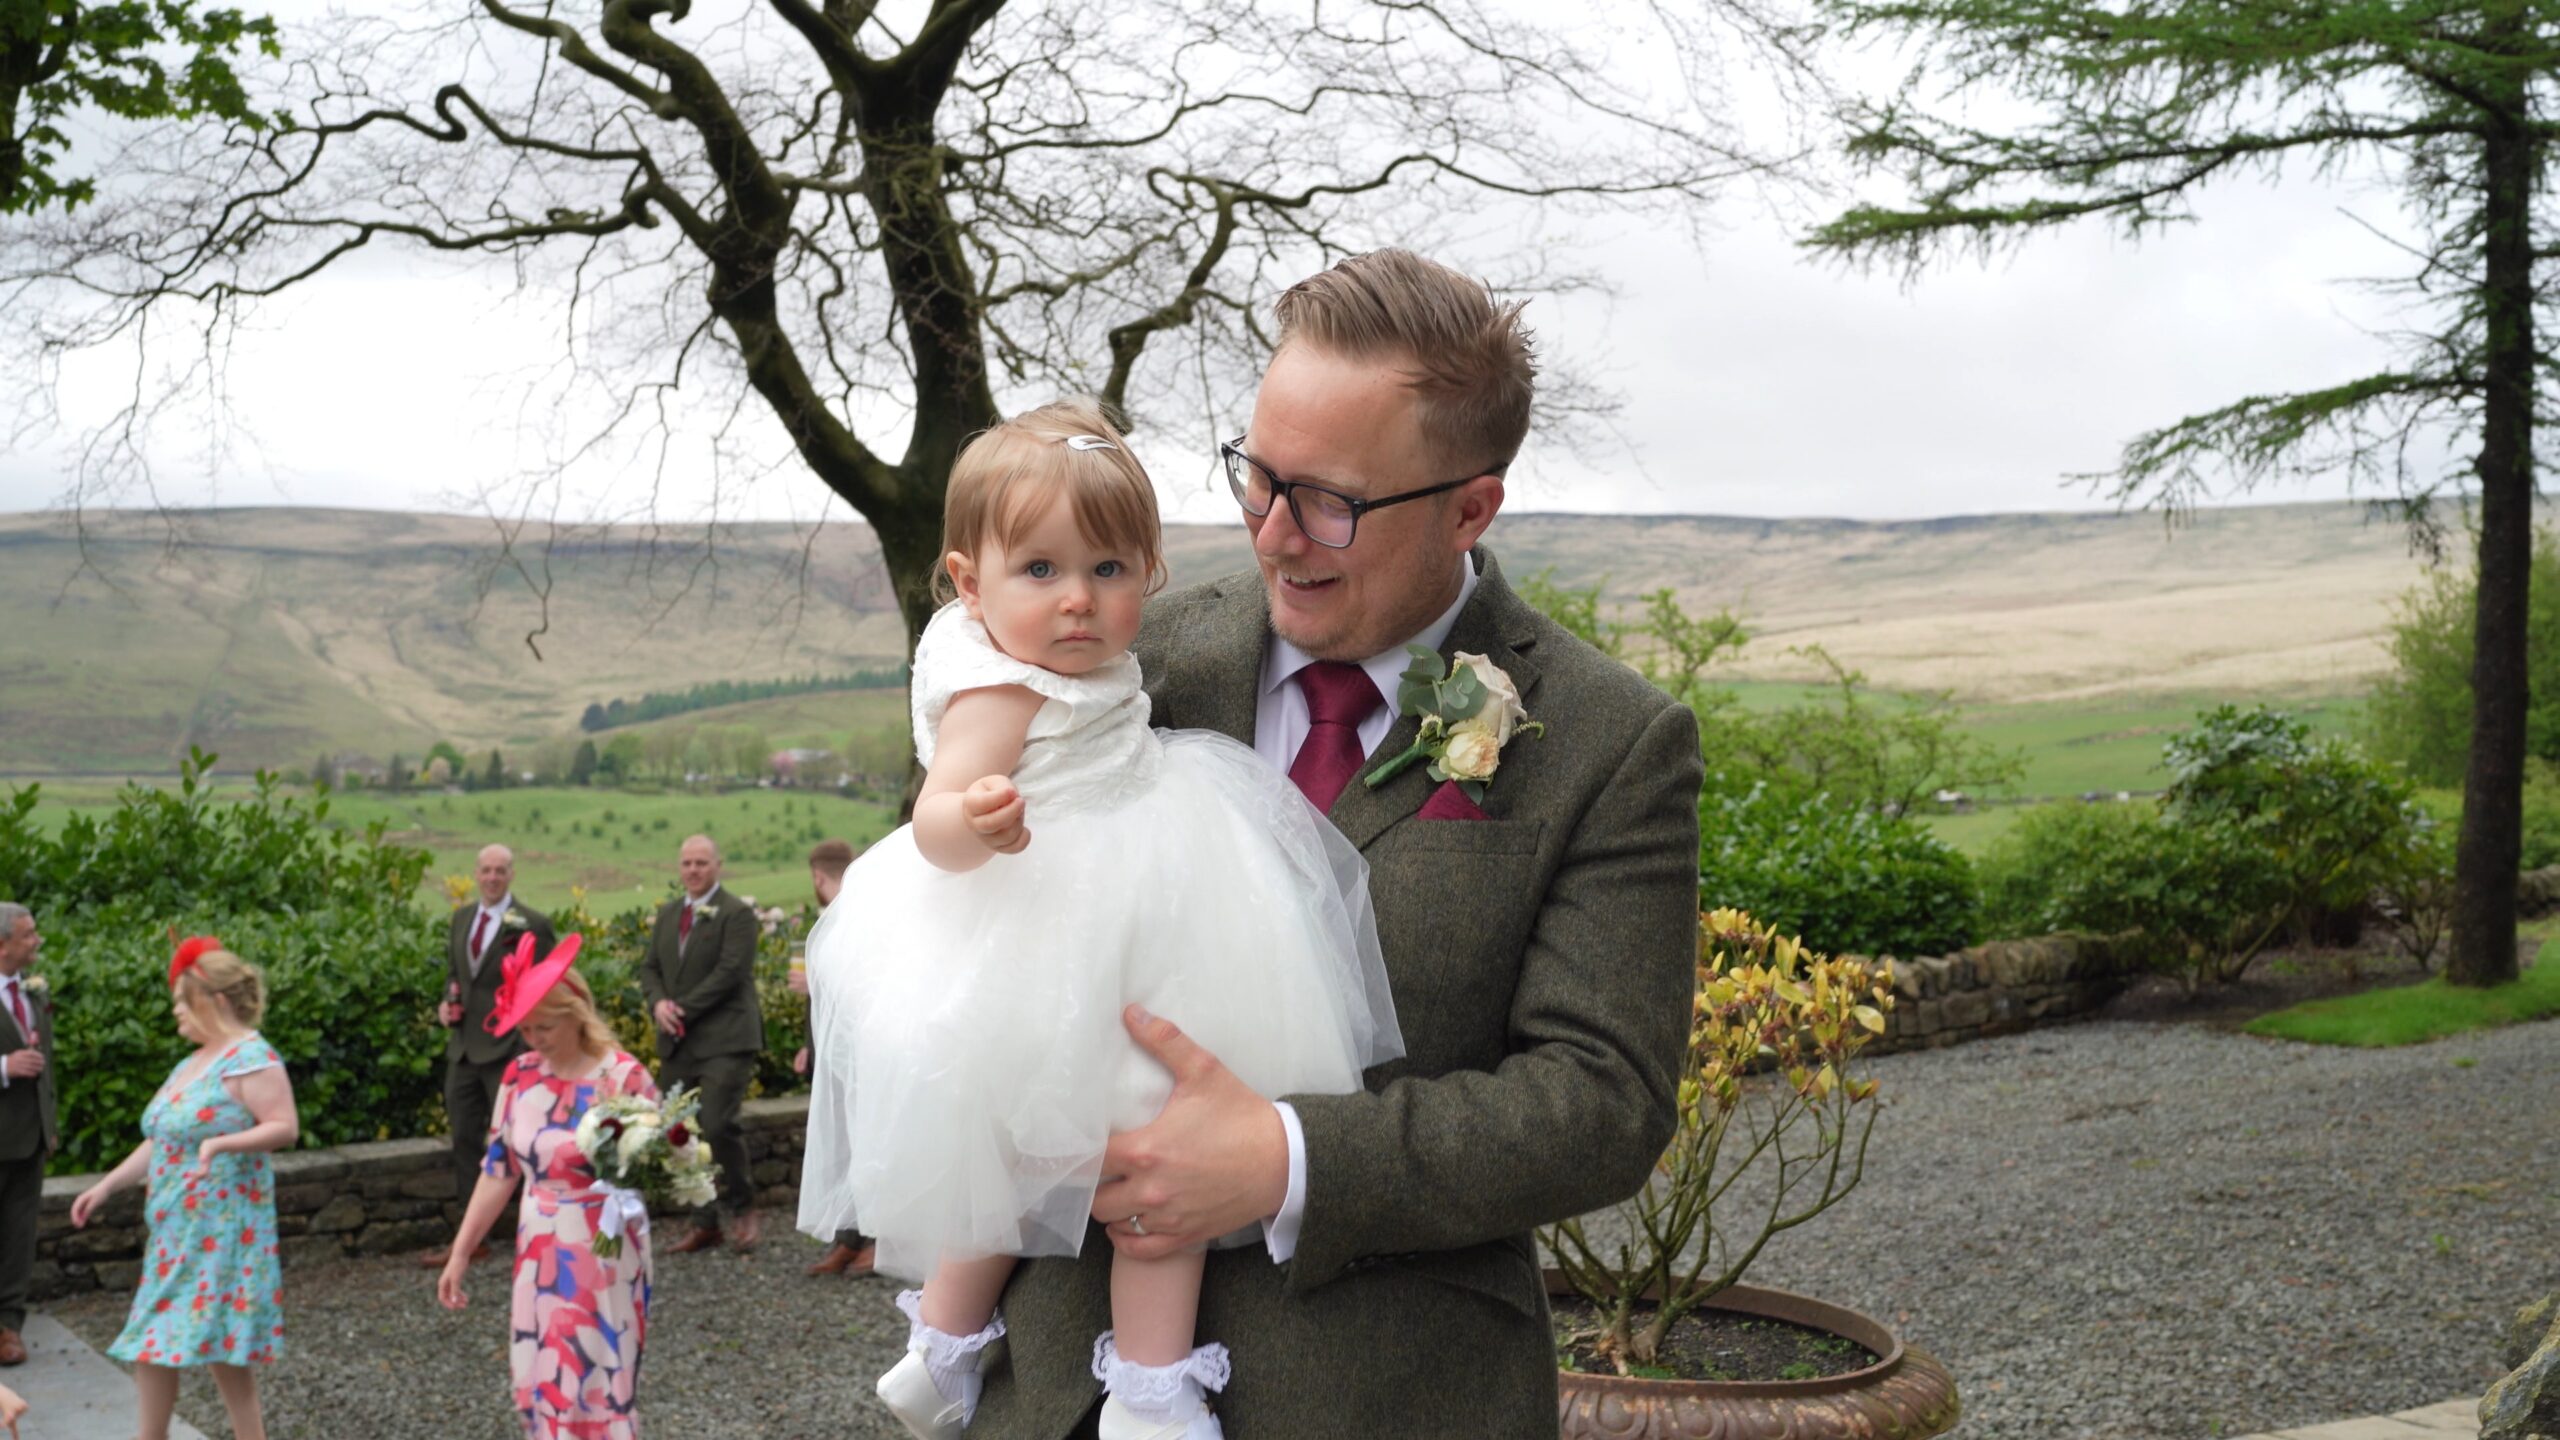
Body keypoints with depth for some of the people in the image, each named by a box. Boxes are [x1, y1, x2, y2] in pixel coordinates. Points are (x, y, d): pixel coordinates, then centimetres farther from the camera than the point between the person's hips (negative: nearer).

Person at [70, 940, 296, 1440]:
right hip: (176, 1227, 9)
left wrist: (223, 1142, -33)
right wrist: (106, 1186, 17)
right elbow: (161, 1140, 20)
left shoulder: (251, 1057, -14)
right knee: (151, 1339, 11)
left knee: (217, 1339, -7)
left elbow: (285, 1127, -21)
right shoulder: (192, 1064, 14)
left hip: (222, 1226, -9)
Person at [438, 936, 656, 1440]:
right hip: (538, 1255, 5)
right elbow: (499, 1168, 8)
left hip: (603, 1257, -5)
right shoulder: (520, 1076, 2)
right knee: (539, 1383, 10)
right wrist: (460, 1253, 9)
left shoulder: (623, 1077, -14)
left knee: (596, 1386, -2)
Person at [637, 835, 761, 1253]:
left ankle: (742, 1206, 6)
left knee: (718, 1123, -16)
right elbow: (650, 967, 14)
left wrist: (684, 1011, -16)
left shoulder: (736, 914, -6)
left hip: (724, 1039, -7)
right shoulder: (667, 914, 16)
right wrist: (658, 1002, -7)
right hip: (677, 1042, 7)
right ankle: (705, 1224, 17)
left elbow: (730, 972, -14)